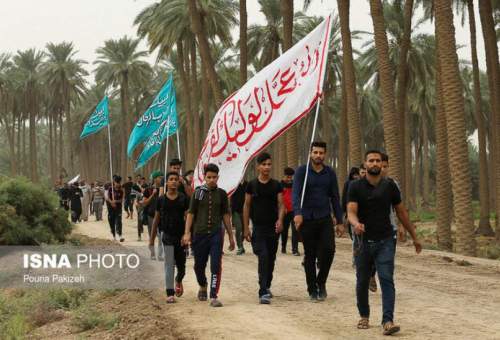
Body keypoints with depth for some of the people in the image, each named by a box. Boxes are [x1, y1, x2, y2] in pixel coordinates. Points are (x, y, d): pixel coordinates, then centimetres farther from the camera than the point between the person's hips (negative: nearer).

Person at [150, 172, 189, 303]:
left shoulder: (184, 199, -1)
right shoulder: (161, 199, 2)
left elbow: (187, 217, -3)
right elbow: (156, 219, 8)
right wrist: (152, 239, 9)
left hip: (181, 235, 1)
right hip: (167, 234, -1)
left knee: (181, 265, 11)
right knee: (169, 265, -6)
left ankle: (178, 281, 43)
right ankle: (170, 294, -4)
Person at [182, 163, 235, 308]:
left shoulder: (221, 193, 5)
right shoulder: (198, 192, 2)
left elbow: (226, 215, 10)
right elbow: (191, 213, 1)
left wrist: (231, 236, 10)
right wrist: (187, 233, -9)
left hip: (216, 233, 0)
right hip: (199, 233, 0)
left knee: (216, 266, -10)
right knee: (199, 265, 12)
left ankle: (213, 297, -8)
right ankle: (202, 287, 40)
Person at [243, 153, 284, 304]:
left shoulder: (276, 185, 5)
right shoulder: (252, 185, 2)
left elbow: (281, 205, 2)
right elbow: (247, 206, 6)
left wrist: (280, 219, -18)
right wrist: (246, 228, 2)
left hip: (273, 228, 2)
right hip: (258, 228, -2)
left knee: (271, 259, 11)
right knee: (263, 256, -17)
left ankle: (267, 287, 32)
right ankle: (263, 292, -19)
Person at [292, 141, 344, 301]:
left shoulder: (330, 173, 6)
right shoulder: (302, 171, -3)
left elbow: (335, 198, 10)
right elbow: (296, 193, -16)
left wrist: (339, 221, 8)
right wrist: (297, 213, -32)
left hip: (325, 219, 2)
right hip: (307, 220, -2)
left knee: (329, 249, -14)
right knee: (310, 256, 5)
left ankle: (321, 282, 8)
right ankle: (312, 290, 17)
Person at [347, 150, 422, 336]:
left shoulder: (390, 186, 2)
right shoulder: (356, 187, -4)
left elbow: (402, 212, 9)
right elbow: (351, 212, -16)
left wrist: (414, 236, 12)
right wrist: (356, 223, -39)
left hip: (385, 241, 0)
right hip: (363, 241, 0)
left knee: (387, 280, -12)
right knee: (362, 282, 10)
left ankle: (388, 321, -17)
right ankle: (364, 316, 31)